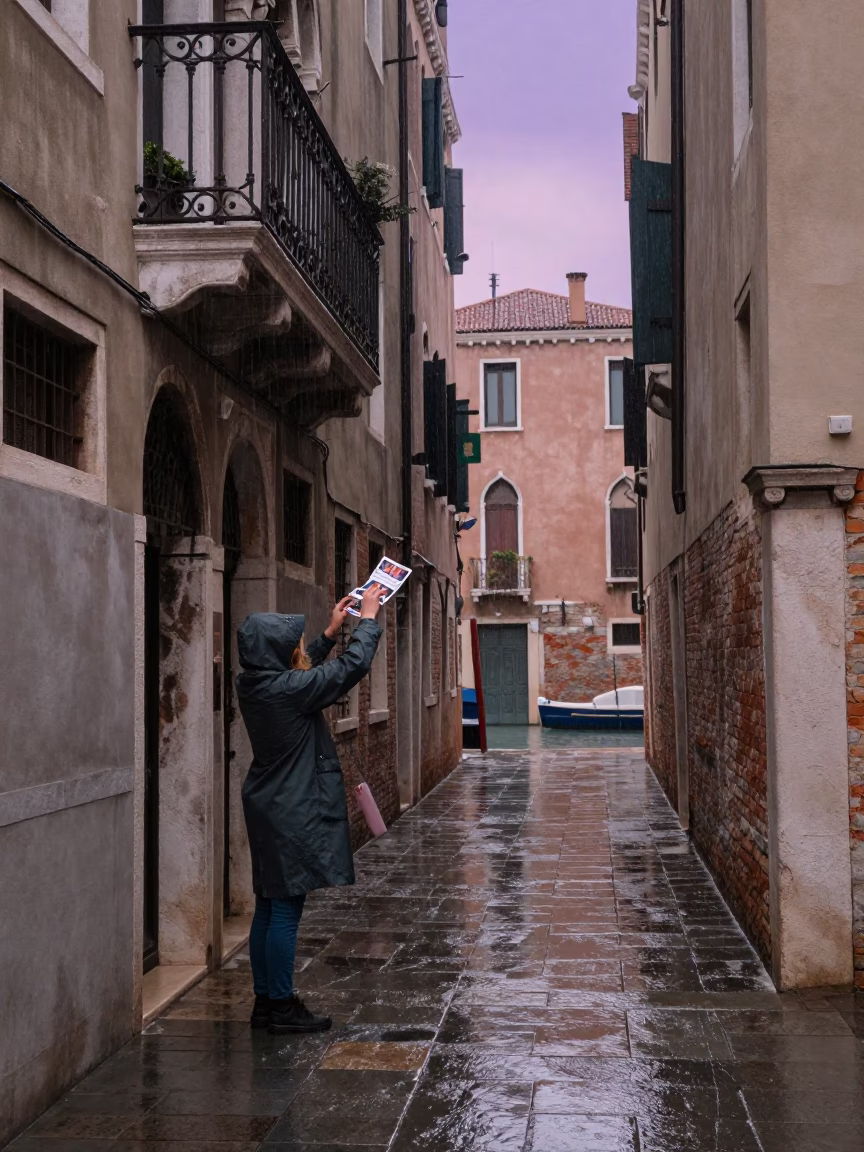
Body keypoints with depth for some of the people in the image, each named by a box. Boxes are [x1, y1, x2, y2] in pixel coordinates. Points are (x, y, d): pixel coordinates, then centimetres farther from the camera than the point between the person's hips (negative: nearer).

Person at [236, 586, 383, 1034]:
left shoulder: (254, 684, 4)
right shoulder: (289, 690, -21)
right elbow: (353, 666, -12)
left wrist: (330, 633, 26)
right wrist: (368, 619, 2)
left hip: (269, 808, 9)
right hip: (293, 815, -9)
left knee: (269, 908, 13)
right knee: (286, 910, -2)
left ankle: (265, 1000, 21)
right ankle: (282, 1006, 6)